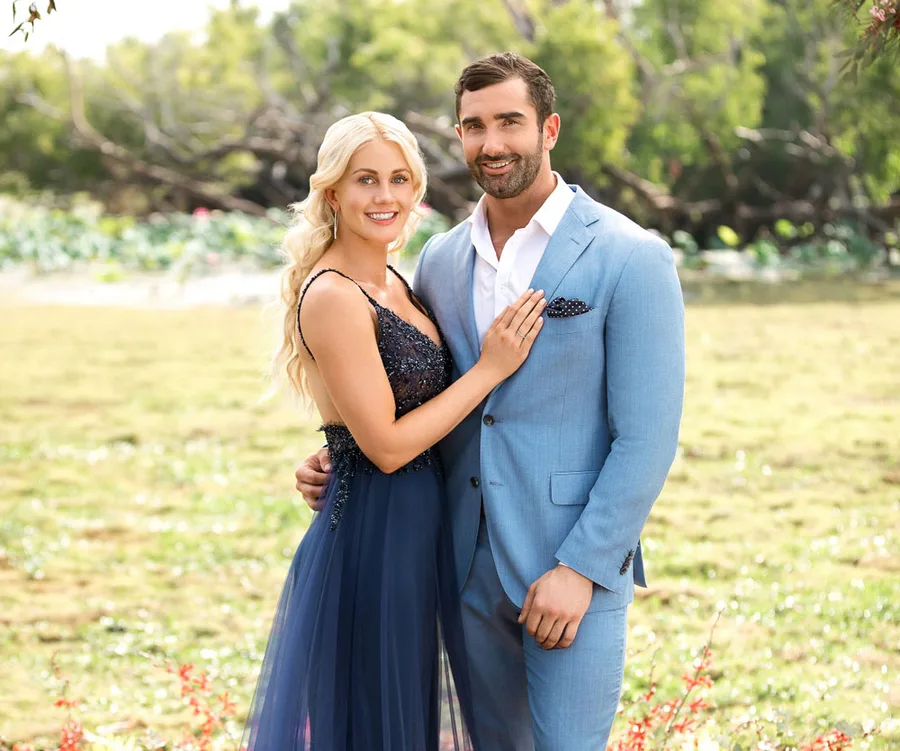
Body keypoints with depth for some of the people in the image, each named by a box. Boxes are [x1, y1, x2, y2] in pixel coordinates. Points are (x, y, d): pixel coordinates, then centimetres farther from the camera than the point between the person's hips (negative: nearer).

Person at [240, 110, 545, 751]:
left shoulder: (392, 283, 9)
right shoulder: (333, 296, -19)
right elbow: (386, 444, -19)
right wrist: (490, 369, -15)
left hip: (415, 529, 9)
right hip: (371, 534, -9)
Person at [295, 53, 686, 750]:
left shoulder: (632, 259, -9)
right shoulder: (440, 261, 8)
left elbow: (646, 438, -12)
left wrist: (580, 568, -16)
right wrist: (338, 462, 3)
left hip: (575, 568, -5)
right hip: (470, 563, 5)